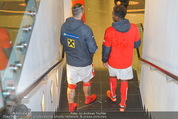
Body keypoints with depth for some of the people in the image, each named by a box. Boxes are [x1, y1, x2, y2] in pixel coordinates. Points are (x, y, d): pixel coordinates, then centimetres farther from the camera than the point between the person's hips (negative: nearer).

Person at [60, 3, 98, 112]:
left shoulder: (64, 26, -11)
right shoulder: (86, 29, -28)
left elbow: (62, 42, 5)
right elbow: (93, 49, -22)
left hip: (70, 62, 4)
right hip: (84, 62, -3)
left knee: (71, 84, 18)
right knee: (87, 81, 24)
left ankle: (71, 106, 32)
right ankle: (88, 98, 49)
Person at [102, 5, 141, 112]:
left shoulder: (109, 31, -25)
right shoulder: (134, 28, -18)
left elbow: (106, 49, -14)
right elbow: (137, 44, -3)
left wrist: (104, 60, 3)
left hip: (113, 62, -1)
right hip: (127, 62, 1)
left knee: (113, 77, 27)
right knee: (124, 82, 20)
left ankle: (113, 96, 53)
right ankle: (123, 105, 34)